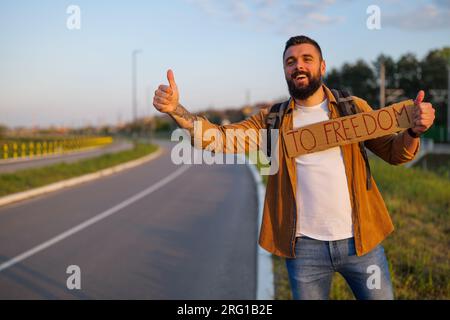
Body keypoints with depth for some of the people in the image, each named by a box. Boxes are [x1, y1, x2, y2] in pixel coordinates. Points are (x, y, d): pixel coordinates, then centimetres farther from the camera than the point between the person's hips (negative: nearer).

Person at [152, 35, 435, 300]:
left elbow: (394, 153, 5)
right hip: (304, 246, 0)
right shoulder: (272, 120, 3)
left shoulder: (354, 108, 4)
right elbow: (220, 137, -6)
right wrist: (175, 109, -23)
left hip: (360, 241, 0)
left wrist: (414, 131, -19)